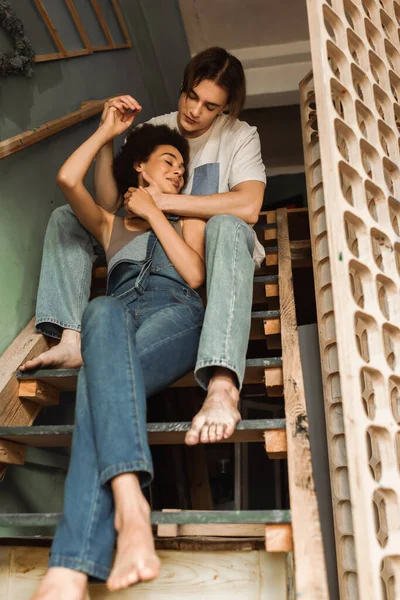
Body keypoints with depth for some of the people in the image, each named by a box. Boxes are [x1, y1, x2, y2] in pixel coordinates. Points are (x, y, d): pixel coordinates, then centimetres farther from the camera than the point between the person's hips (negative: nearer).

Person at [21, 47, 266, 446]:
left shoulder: (239, 135, -3)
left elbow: (248, 207, -23)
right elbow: (106, 206, -2)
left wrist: (162, 201, -22)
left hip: (212, 258, -4)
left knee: (226, 226, -39)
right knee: (64, 218, -5)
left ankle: (222, 386, -54)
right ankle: (71, 339, -26)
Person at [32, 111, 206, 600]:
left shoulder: (188, 219, 34)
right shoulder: (109, 224, 36)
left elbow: (194, 274, 12)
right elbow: (67, 179, 16)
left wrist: (153, 214, 15)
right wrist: (106, 131, 27)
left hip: (175, 314, -1)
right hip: (119, 316, 1)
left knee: (98, 380, -35)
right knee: (102, 310, -40)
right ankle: (129, 499, -56)